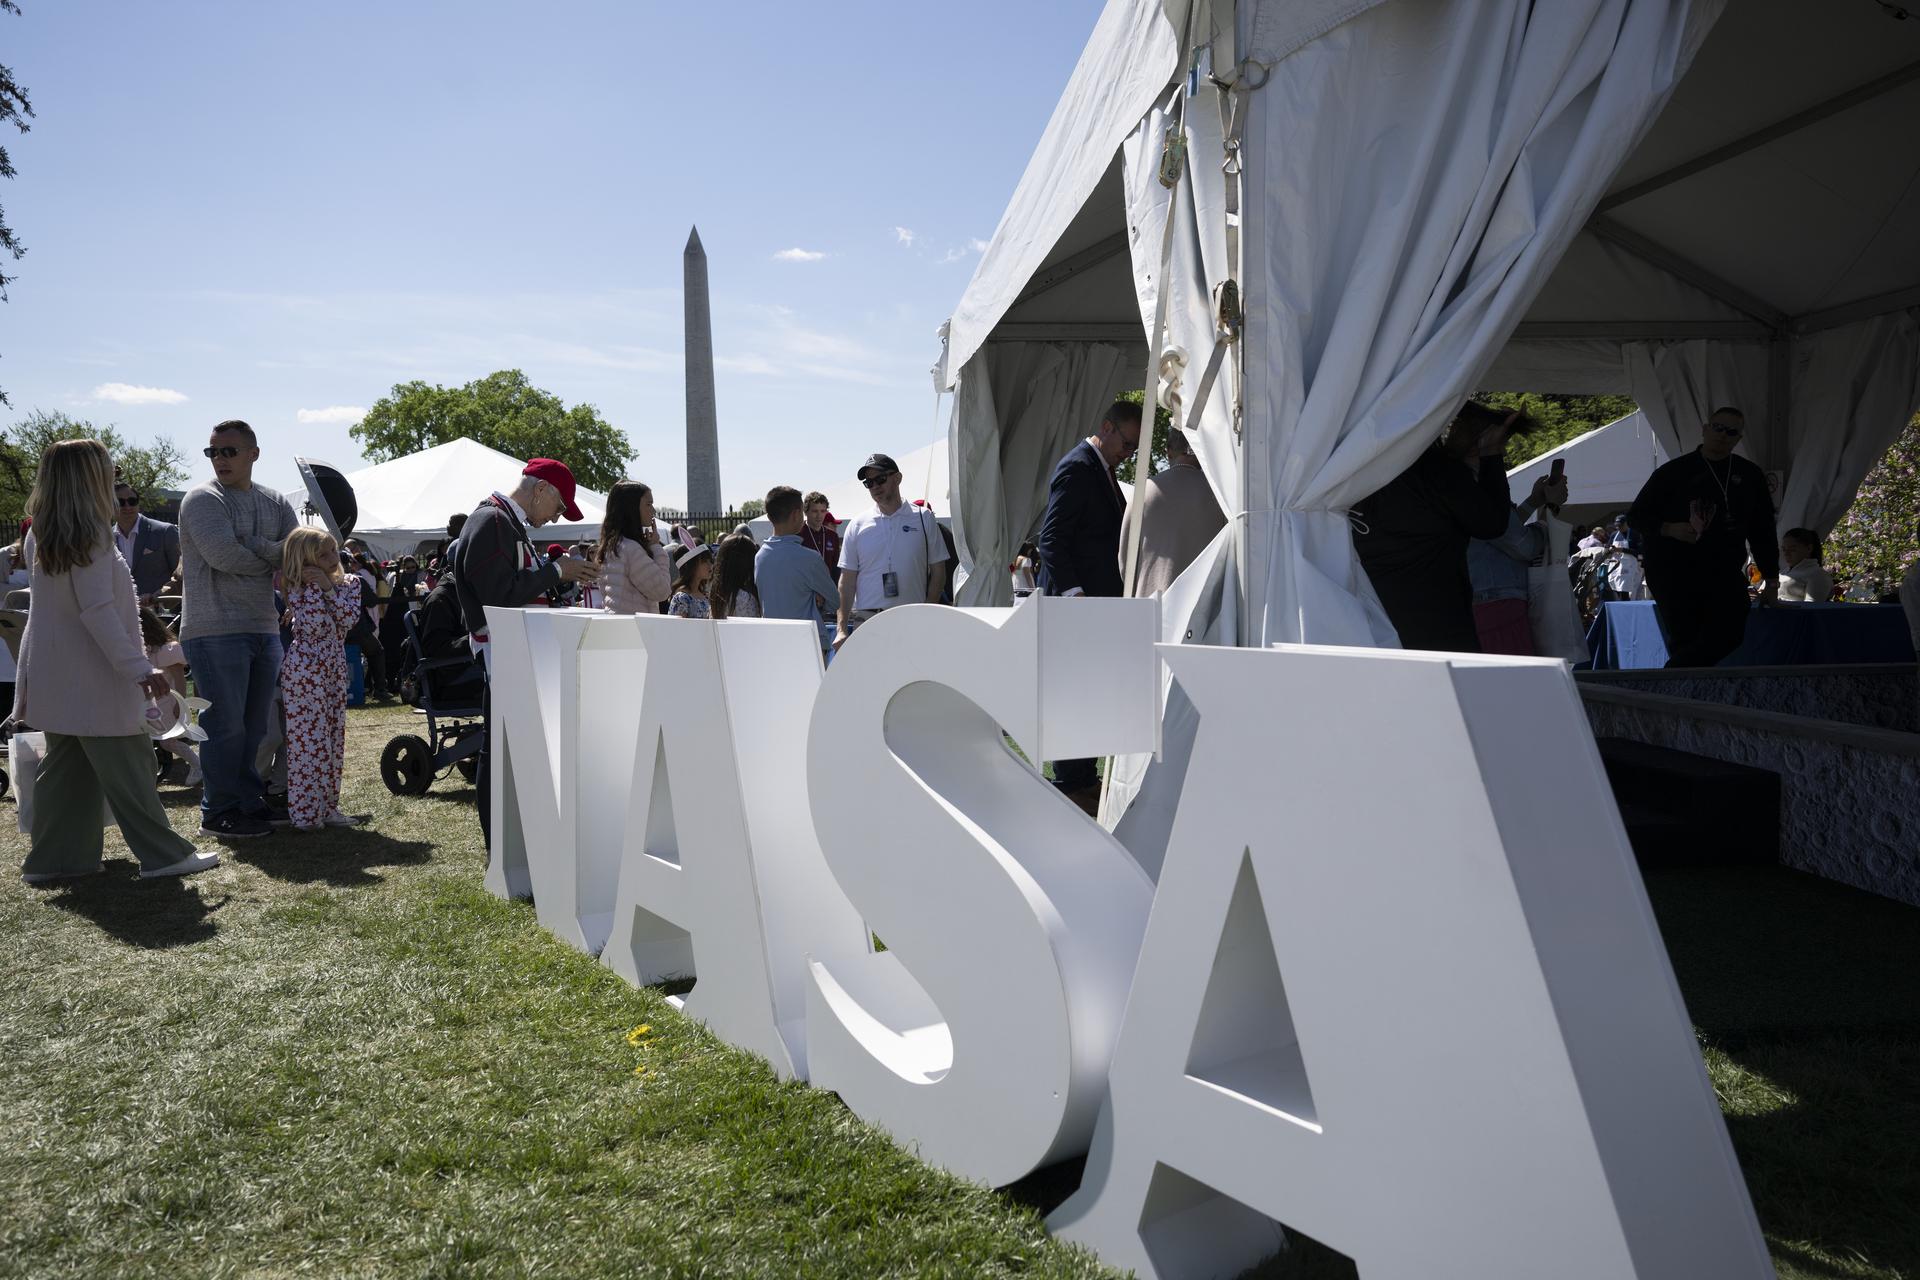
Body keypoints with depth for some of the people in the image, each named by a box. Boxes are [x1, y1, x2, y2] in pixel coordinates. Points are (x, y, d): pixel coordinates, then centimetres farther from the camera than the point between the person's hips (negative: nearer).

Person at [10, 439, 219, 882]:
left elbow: (61, 603, 16)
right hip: (94, 681, -8)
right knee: (128, 769, -3)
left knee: (66, 770, 13)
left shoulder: (45, 537, 9)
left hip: (58, 681, 8)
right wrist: (140, 669, -21)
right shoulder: (89, 535, -17)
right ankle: (163, 854, 2)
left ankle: (52, 858, 17)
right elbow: (97, 611, -21)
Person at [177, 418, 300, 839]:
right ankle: (218, 812, 6)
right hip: (216, 630, -6)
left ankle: (248, 802, 22)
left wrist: (252, 545, -13)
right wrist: (272, 556, -3)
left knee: (254, 725, 12)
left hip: (264, 629, 6)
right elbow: (223, 555, -18)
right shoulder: (202, 499, -4)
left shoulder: (274, 503, 14)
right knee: (225, 724, -4)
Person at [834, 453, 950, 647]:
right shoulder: (857, 525, 8)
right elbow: (847, 580, 6)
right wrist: (841, 629, -3)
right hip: (867, 620, 1)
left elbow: (938, 572, 7)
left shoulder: (922, 520, 7)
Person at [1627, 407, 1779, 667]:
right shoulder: (1674, 472, 4)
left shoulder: (1750, 476, 13)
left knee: (1730, 636, -10)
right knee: (1684, 643, -6)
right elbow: (1636, 516, 5)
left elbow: (1762, 531, 16)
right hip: (1674, 575, -3)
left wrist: (1771, 579, 11)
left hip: (1726, 575, 3)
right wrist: (1669, 529, -14)